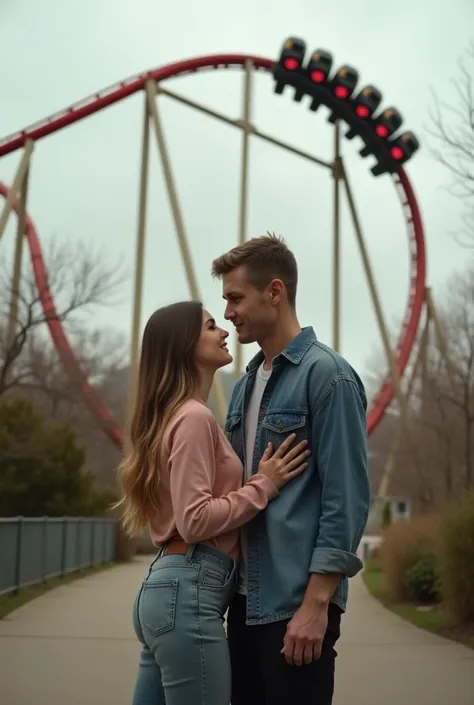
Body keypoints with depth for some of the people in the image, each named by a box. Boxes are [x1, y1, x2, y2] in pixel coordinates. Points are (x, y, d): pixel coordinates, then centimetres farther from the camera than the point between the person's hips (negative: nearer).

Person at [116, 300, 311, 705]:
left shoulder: (177, 415, 20)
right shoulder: (195, 417, -11)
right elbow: (195, 520, -19)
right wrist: (265, 485, -12)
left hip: (166, 585, 10)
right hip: (190, 591, -10)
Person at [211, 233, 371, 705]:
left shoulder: (327, 374, -11)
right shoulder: (245, 384, 12)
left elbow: (347, 500, -15)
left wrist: (316, 604, -18)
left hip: (297, 603, -7)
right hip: (246, 599, 7)